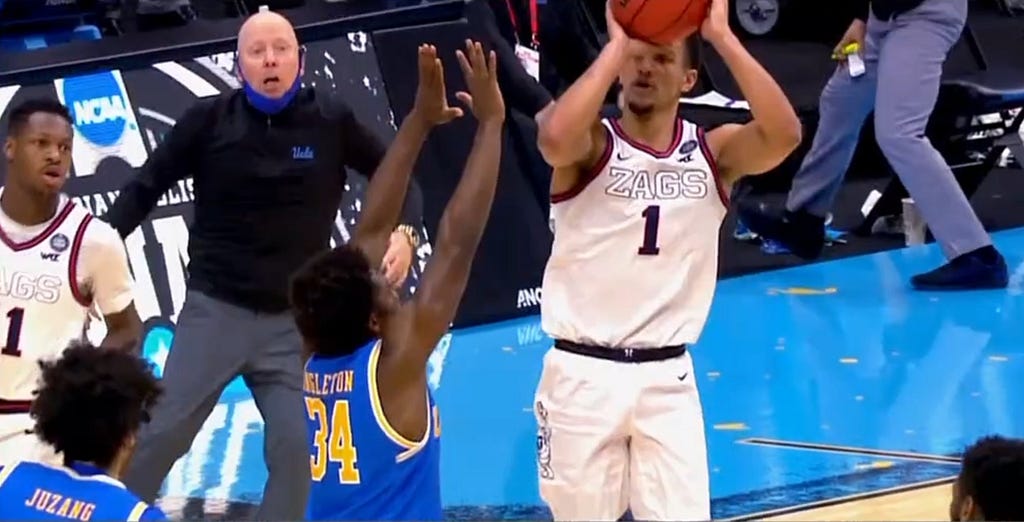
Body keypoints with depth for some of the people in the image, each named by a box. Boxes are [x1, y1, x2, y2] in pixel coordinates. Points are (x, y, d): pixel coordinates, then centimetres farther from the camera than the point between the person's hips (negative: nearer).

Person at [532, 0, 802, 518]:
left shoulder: (712, 153, 1)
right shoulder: (592, 146, -5)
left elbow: (784, 133, -18)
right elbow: (555, 138, -30)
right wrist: (616, 45, -23)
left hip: (667, 377, 2)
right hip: (583, 374, -2)